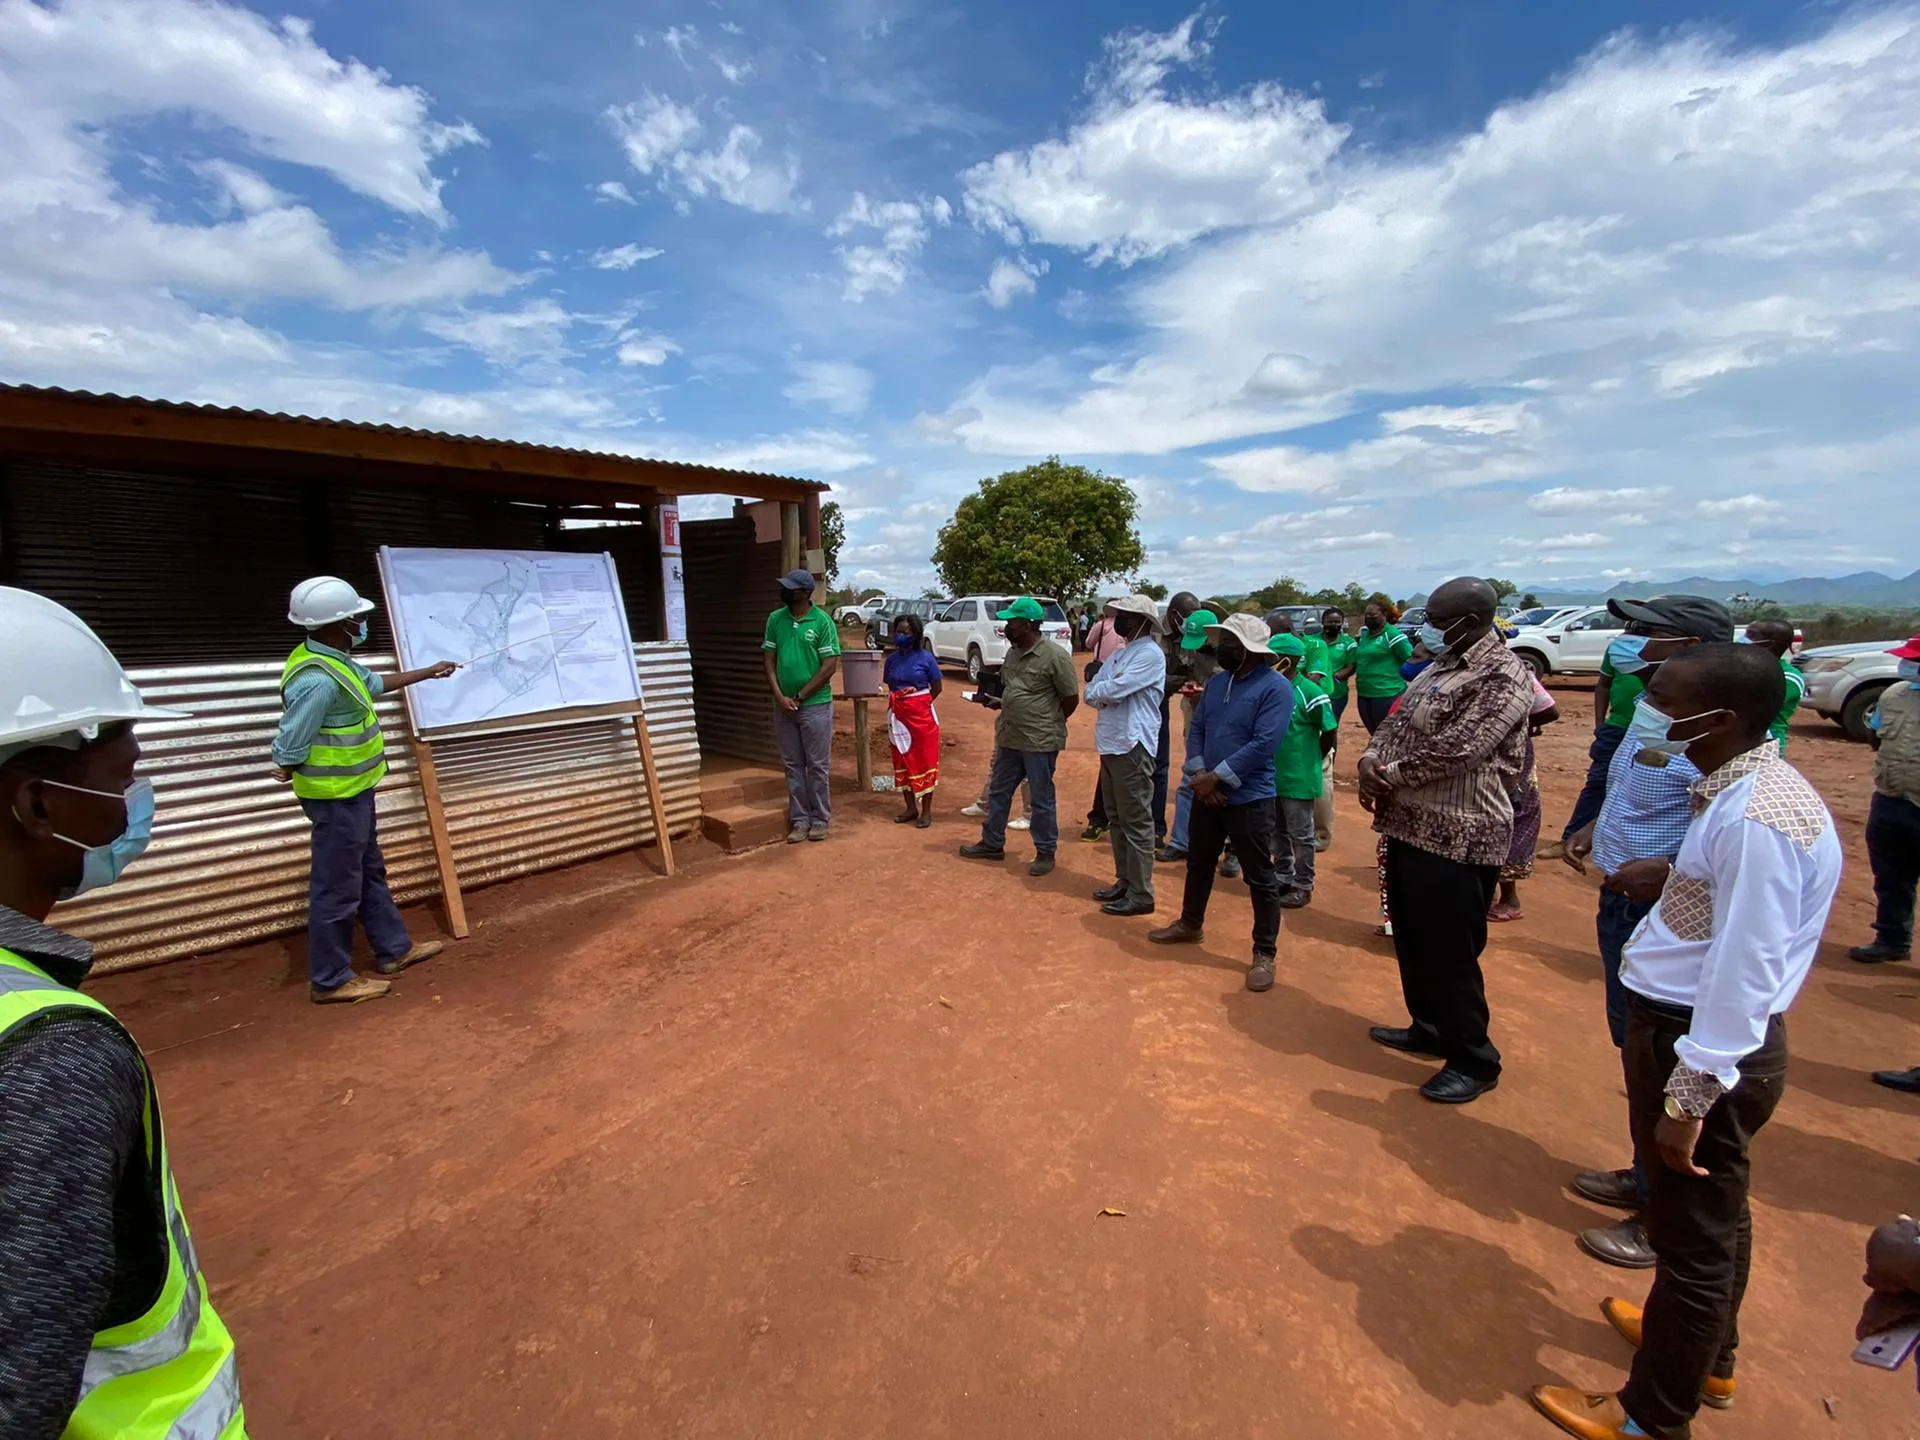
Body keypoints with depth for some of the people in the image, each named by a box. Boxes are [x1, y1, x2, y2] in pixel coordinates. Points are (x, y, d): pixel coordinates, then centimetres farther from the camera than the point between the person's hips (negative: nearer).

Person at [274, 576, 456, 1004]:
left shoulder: (333, 660, 3)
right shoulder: (318, 680, -28)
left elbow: (374, 683, 25)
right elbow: (287, 755, -26)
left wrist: (428, 672, 32)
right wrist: (329, 774, -7)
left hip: (353, 791, 11)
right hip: (336, 796, -11)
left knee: (370, 872, 20)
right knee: (337, 887, 3)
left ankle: (394, 949, 35)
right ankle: (330, 980, 18)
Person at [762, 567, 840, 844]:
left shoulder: (822, 621, -7)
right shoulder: (775, 619, 5)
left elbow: (830, 666, -10)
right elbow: (768, 659, 6)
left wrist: (800, 697, -11)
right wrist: (780, 697, -7)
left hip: (815, 705, -4)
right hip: (783, 706, 4)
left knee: (817, 766, 4)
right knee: (792, 766, 10)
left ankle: (820, 819, 17)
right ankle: (799, 821, 19)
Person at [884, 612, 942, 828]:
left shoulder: (926, 658, -9)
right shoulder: (892, 659, 3)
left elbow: (937, 687, -3)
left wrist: (919, 705, 0)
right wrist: (902, 705, 5)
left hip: (921, 715, -5)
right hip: (898, 716, 5)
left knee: (924, 761, 2)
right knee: (903, 761, 11)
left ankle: (926, 810, 11)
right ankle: (911, 807, 24)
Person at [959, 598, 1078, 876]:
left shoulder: (1055, 656, -17)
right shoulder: (1013, 652, 8)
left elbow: (1071, 699, -11)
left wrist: (1048, 725, -2)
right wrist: (999, 702, 2)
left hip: (1040, 742, -8)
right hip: (1009, 738, 8)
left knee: (1041, 799, 5)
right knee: (998, 792, 16)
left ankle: (1046, 853, 21)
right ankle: (992, 843, 32)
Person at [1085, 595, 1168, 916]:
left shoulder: (1150, 653, -12)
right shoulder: (1118, 654, 17)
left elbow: (1114, 690, -21)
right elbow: (1091, 693, 11)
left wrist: (1101, 691, -1)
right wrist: (1107, 692, -9)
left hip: (1132, 746, -9)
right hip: (1109, 744, 9)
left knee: (1136, 822, -4)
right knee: (1117, 818, 15)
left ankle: (1141, 894, 3)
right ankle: (1124, 881, 26)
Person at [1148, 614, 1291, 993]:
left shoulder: (1275, 688, -15)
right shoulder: (1216, 682, 8)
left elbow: (1263, 744, -23)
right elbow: (1196, 728, 7)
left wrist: (1217, 776, -19)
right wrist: (1198, 773, -9)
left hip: (1249, 799, -7)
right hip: (1207, 793, 7)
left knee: (1260, 879, 4)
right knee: (1198, 864, 21)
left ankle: (1265, 953, 18)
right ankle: (1190, 925, 41)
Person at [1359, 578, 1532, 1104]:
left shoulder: (1503, 676, -17)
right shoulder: (1442, 666, 13)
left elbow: (1456, 750, -24)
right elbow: (1398, 718, 11)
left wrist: (1389, 775, -14)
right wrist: (1371, 760, -7)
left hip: (1457, 838, -9)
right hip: (1410, 825, 10)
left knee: (1450, 952, 1)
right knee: (1411, 938, 20)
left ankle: (1474, 1060, 19)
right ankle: (1429, 1027, 38)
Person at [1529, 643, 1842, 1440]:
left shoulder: (1756, 819, -26)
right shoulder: (1742, 787, 5)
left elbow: (1744, 972, -26)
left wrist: (1689, 1096, -22)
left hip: (1706, 1045, -10)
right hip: (1687, 1024, 10)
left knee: (1694, 1232, 10)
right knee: (1713, 1213, 28)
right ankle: (1705, 1353, 52)